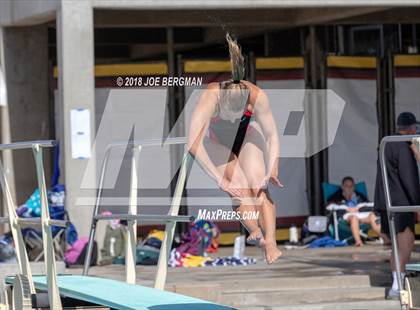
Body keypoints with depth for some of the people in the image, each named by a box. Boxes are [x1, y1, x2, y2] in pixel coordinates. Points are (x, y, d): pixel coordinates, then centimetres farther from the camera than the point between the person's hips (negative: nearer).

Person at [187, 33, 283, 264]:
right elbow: (193, 143, -43)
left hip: (245, 135, 1)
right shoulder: (211, 95, -39)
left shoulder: (257, 96, -33)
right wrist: (220, 179, -46)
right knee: (238, 186, -26)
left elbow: (271, 136, -22)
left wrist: (273, 169, -38)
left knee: (258, 183, -23)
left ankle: (270, 243, -36)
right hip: (216, 141, 0)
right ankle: (256, 233, -42)